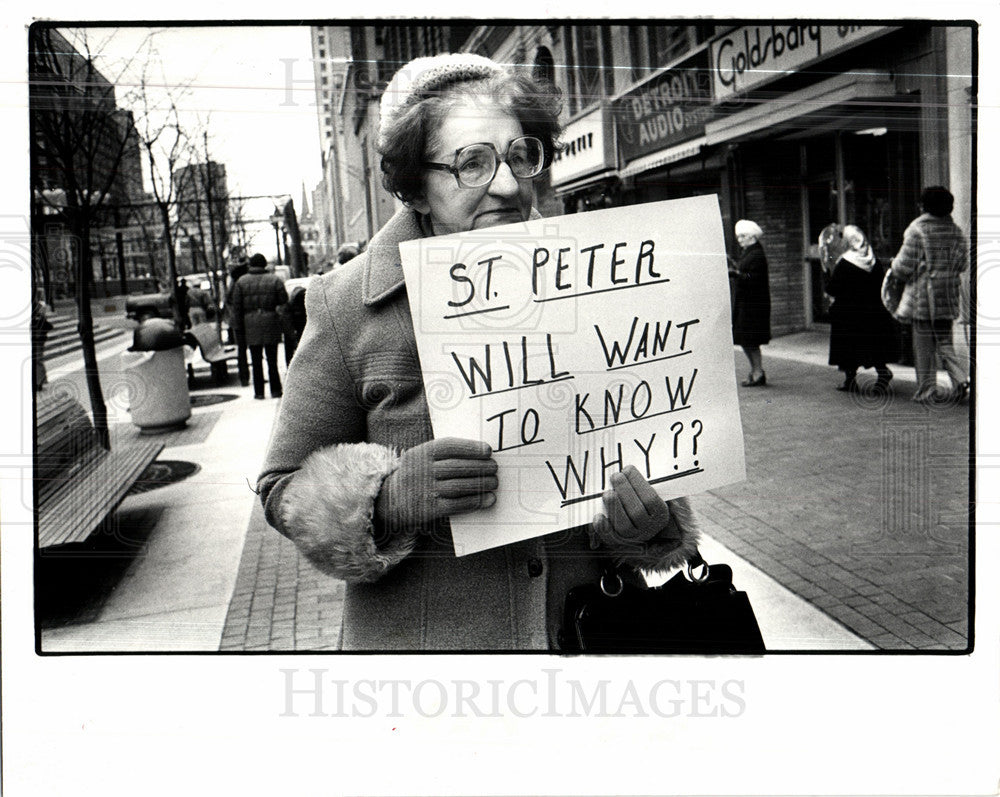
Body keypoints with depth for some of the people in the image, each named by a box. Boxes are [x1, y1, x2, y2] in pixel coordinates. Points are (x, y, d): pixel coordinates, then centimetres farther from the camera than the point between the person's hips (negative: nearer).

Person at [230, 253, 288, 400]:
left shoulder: (241, 282, 5)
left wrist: (240, 327, 7)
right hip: (271, 321, 0)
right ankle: (276, 390, 7)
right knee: (272, 359, 6)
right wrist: (279, 311, 14)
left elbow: (236, 306, 3)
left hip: (250, 323, 0)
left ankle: (259, 391, 5)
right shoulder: (275, 280, 2)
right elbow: (284, 301, -2)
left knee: (256, 360, 4)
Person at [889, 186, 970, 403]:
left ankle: (927, 391, 7)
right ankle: (959, 378, -5)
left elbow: (904, 267, -11)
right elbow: (963, 264, 11)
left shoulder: (917, 230, -11)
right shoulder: (956, 231, 6)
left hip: (923, 297, -5)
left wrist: (895, 263, 11)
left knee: (924, 344, 3)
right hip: (949, 296, 5)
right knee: (944, 342, 14)